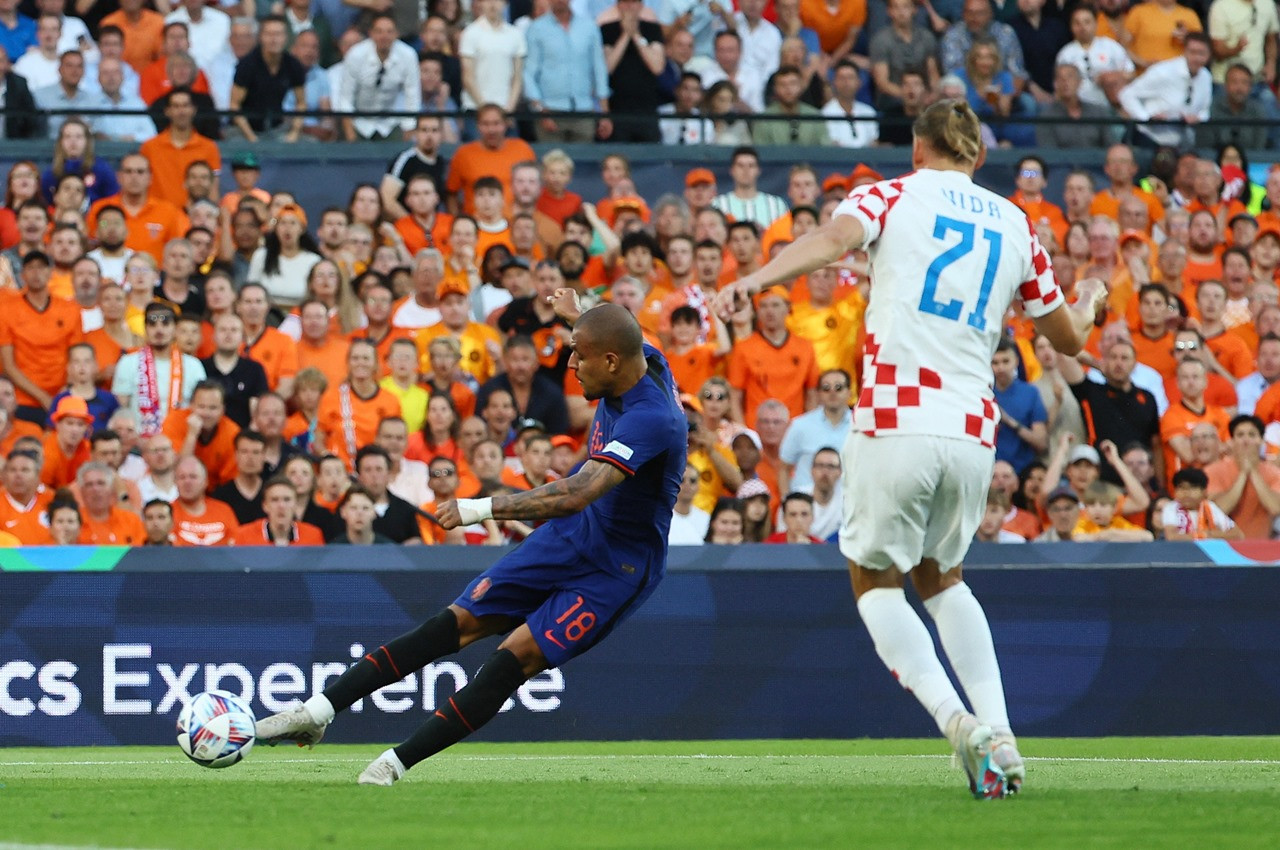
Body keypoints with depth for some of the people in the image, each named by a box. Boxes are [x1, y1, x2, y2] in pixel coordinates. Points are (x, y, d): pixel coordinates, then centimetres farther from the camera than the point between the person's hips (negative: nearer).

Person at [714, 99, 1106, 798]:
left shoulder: (890, 196, 7)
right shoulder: (1016, 227, 17)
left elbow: (835, 237, -17)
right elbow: (1069, 336, 27)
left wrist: (754, 280, -31)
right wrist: (1089, 298, 50)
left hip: (895, 424, -4)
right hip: (972, 432, 4)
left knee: (876, 579, 12)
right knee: (940, 576, 24)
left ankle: (957, 721, -11)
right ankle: (998, 733, 7)